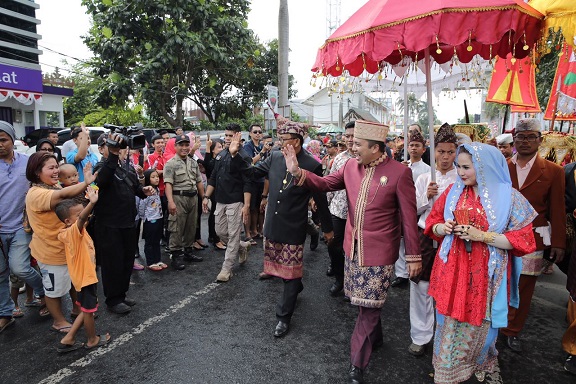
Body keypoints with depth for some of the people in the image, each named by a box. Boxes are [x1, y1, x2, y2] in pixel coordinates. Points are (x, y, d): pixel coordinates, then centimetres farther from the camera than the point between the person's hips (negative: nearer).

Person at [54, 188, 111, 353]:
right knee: (89, 310, 10)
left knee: (87, 309, 22)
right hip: (85, 276, -9)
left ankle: (68, 339, 28)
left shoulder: (72, 232, 3)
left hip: (85, 275, 9)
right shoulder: (73, 231, -25)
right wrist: (92, 202, -63)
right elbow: (82, 218, -47)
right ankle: (93, 340, 29)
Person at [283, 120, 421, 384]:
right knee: (367, 303, 22)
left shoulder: (399, 172, -14)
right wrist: (297, 171, -10)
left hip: (379, 253, -5)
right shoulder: (350, 166, 1)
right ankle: (375, 337, 49)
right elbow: (325, 183, 6)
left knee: (368, 307, 5)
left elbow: (409, 217, -11)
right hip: (352, 247, 5)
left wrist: (413, 256, -7)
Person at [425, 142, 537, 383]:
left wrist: (483, 236, -20)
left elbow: (523, 241, -9)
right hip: (453, 270, 2)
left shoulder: (509, 198, -8)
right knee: (450, 321, 11)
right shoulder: (453, 192, 1)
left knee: (480, 323, 14)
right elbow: (433, 224, 8)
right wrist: (444, 228, -15)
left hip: (486, 275, -2)